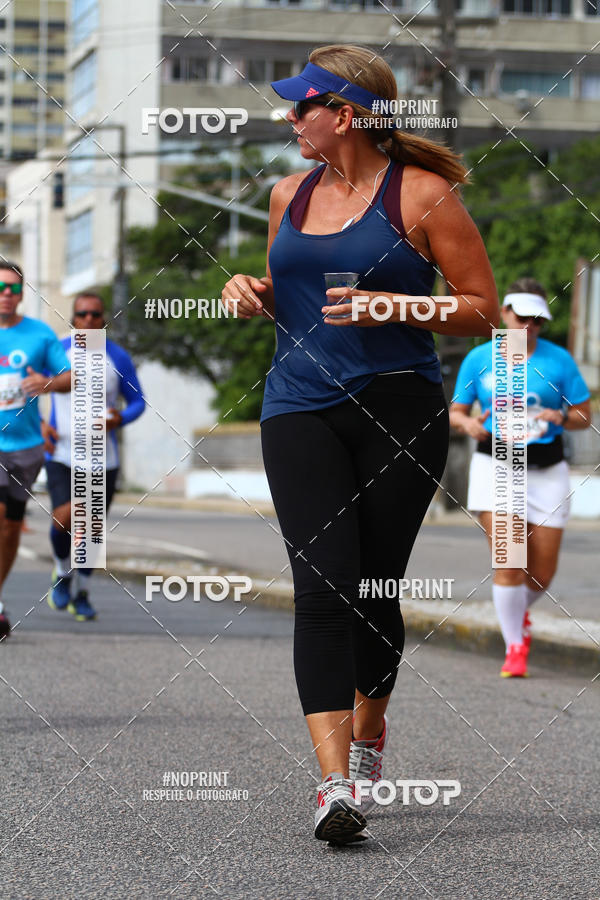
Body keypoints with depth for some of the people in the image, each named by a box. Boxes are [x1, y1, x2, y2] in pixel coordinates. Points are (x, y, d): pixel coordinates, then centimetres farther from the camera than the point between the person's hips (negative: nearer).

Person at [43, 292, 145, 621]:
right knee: (64, 520, -19)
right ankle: (63, 572, 11)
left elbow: (137, 402, 9)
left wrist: (120, 419, -14)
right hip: (61, 455, -1)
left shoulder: (118, 358, -1)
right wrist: (39, 424, -6)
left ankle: (81, 594, 28)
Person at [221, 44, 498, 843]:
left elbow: (483, 310, -1)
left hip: (399, 410, -3)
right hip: (301, 411, 3)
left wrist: (393, 306, -14)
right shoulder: (290, 194, 15)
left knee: (374, 591, 4)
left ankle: (371, 728, 33)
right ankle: (335, 780, -20)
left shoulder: (422, 194, -2)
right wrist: (253, 295, 8)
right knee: (323, 589, -13)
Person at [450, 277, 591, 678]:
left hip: (547, 471, 1)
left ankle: (519, 611, 37)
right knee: (508, 564, -13)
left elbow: (584, 416, 6)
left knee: (542, 573, 3)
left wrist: (558, 416, -16)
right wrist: (469, 424, -14)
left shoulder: (559, 359, 3)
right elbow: (456, 411, 9)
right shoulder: (479, 359, 4)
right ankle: (514, 648, 1)